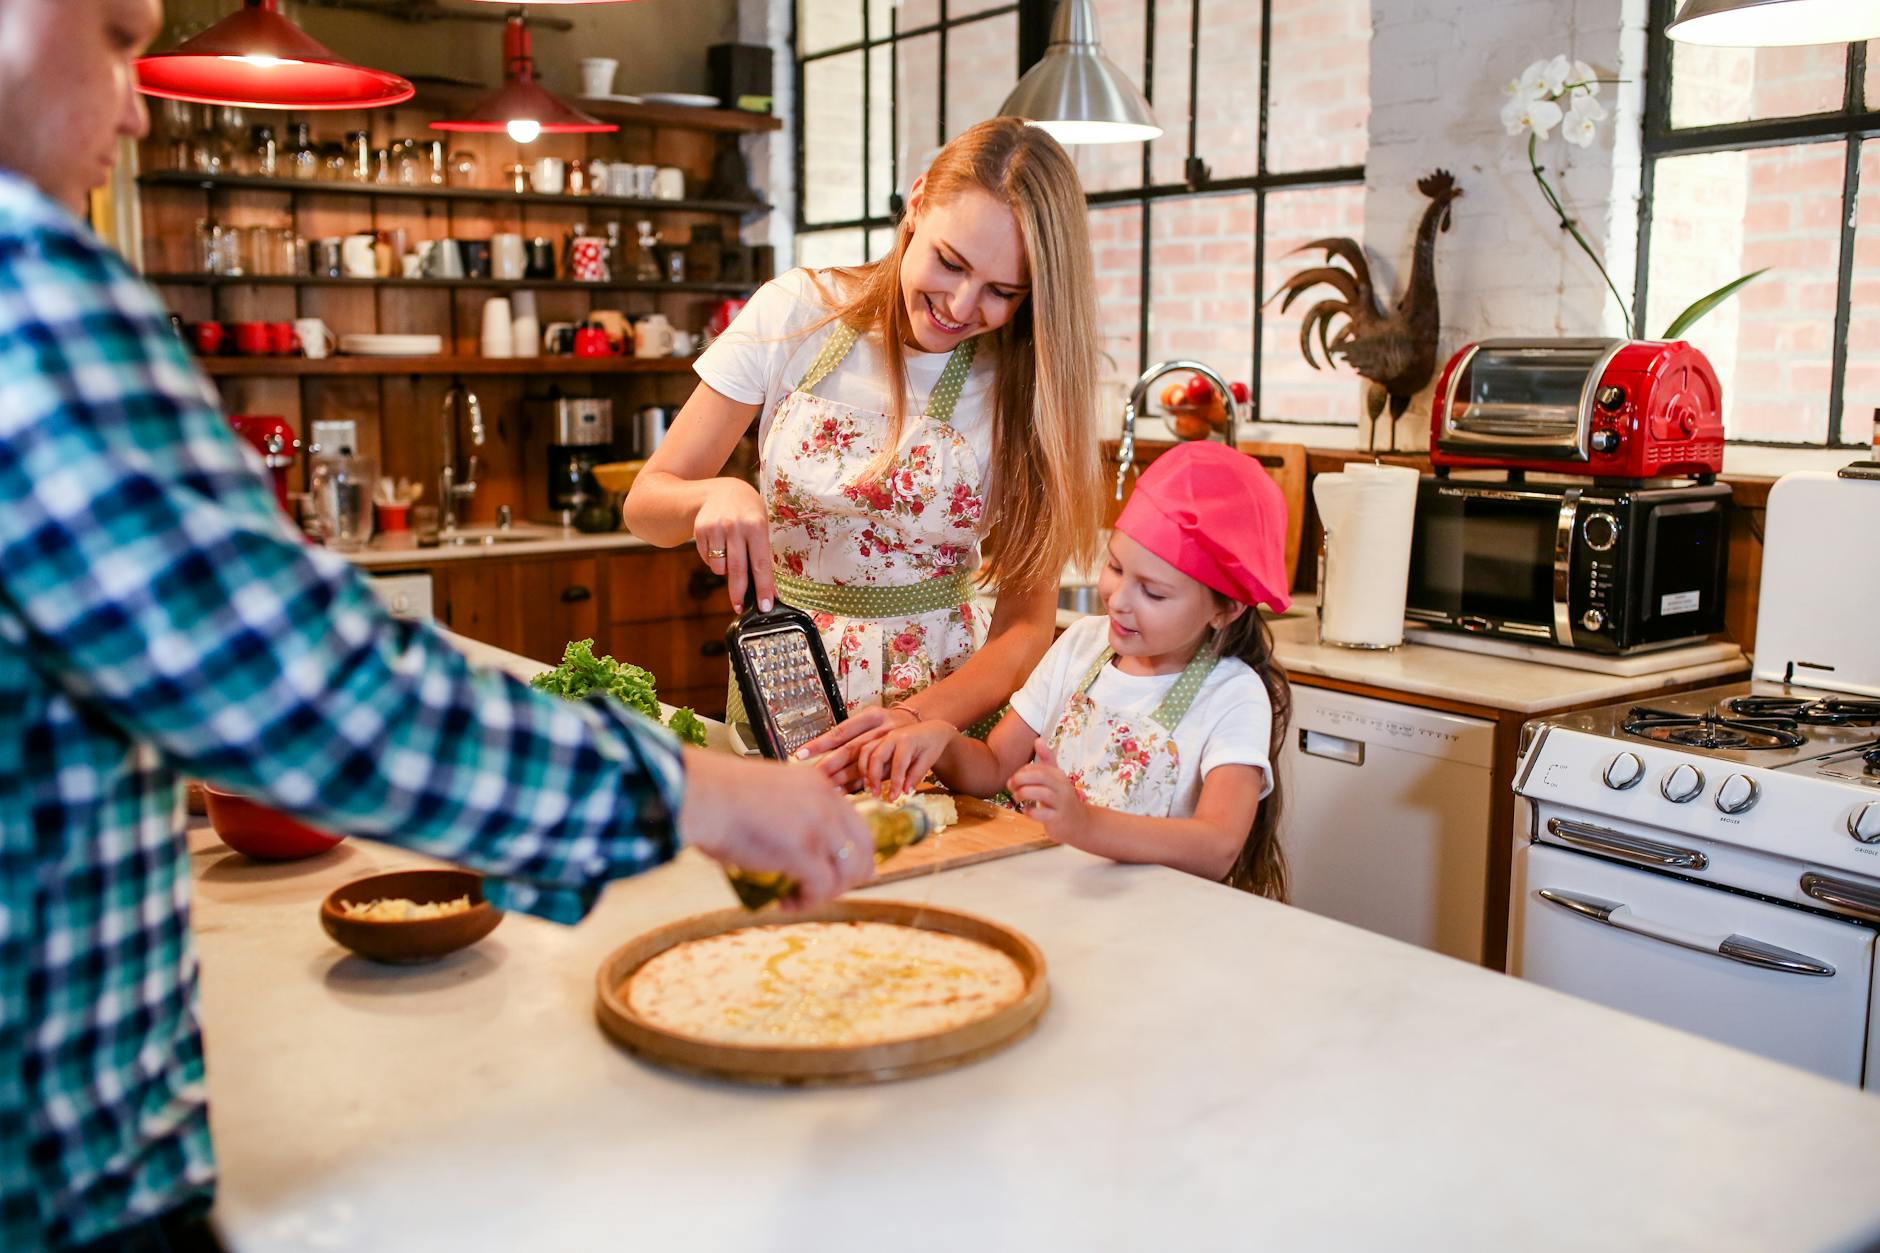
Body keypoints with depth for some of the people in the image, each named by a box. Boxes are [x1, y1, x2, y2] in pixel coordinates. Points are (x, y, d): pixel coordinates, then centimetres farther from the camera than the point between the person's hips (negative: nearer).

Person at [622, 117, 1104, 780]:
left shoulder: (1026, 389, -6)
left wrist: (916, 718, -24)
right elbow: (647, 504, -2)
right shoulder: (797, 311, -5)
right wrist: (715, 495, -24)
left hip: (947, 694, -1)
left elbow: (1027, 624, -7)